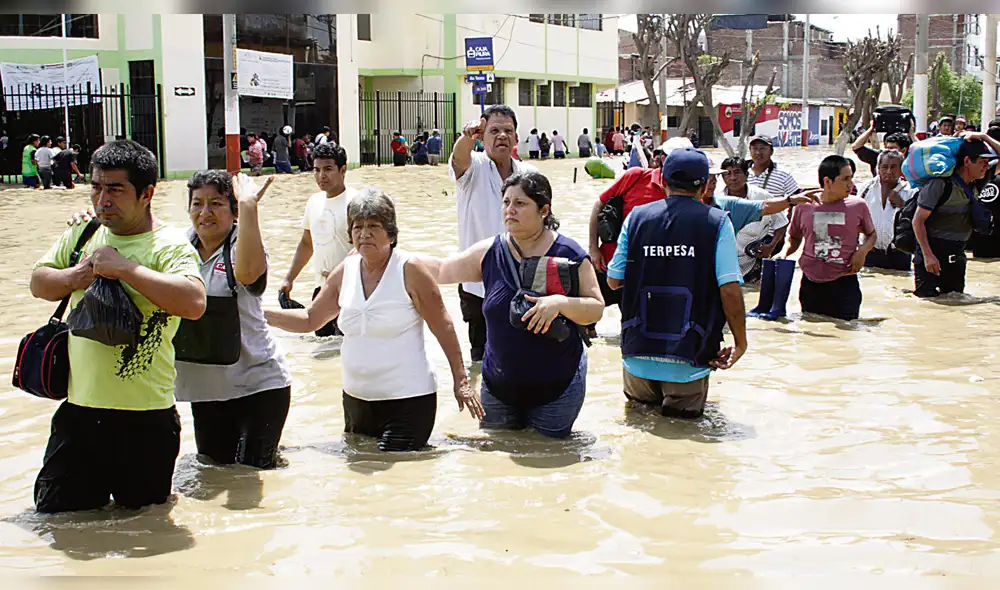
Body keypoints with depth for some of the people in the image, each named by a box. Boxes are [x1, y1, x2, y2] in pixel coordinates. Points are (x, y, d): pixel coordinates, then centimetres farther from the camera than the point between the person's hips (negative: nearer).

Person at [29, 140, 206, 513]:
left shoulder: (169, 246, -13)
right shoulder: (82, 233, 7)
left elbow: (194, 302, -29)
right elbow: (38, 283, 15)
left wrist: (125, 268, -27)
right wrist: (75, 277, -8)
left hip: (145, 417, -5)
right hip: (78, 408, 5)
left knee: (141, 514, 14)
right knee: (52, 511, 13)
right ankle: (95, 491, 41)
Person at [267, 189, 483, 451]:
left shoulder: (410, 269, -11)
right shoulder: (346, 271, 4)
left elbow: (443, 327, -7)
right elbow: (310, 319, 14)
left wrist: (461, 381, -7)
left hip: (408, 400, -6)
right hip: (356, 398, 6)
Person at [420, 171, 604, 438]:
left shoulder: (569, 255, -9)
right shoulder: (490, 253, -2)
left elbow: (596, 309, -9)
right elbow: (440, 270, 8)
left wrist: (560, 303, -29)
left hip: (557, 386, -3)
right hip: (499, 385, 3)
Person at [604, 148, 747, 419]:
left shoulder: (636, 217, 2)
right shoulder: (717, 222, -5)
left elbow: (614, 281, 6)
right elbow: (730, 290, -11)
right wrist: (740, 342, 1)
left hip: (638, 349, 3)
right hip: (690, 353, -3)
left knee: (638, 399, 29)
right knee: (686, 411, 18)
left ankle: (646, 398, 3)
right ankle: (678, 402, -8)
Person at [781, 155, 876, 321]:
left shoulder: (858, 206, 1)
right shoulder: (804, 206, 2)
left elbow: (871, 234, 16)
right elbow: (794, 238, 17)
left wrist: (863, 251, -4)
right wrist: (783, 254, -2)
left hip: (845, 283, -1)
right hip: (811, 284, 1)